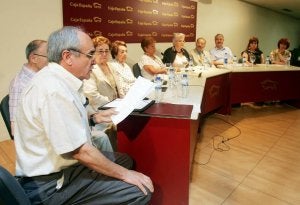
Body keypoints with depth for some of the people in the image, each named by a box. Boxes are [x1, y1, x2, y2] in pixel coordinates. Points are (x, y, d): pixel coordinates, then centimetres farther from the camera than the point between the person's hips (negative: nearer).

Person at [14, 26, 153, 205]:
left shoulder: (55, 78, 4)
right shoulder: (54, 89, -27)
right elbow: (80, 151, -26)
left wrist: (94, 118, 5)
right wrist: (124, 174, -15)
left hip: (60, 164, 10)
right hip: (51, 183, -10)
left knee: (124, 160, 19)